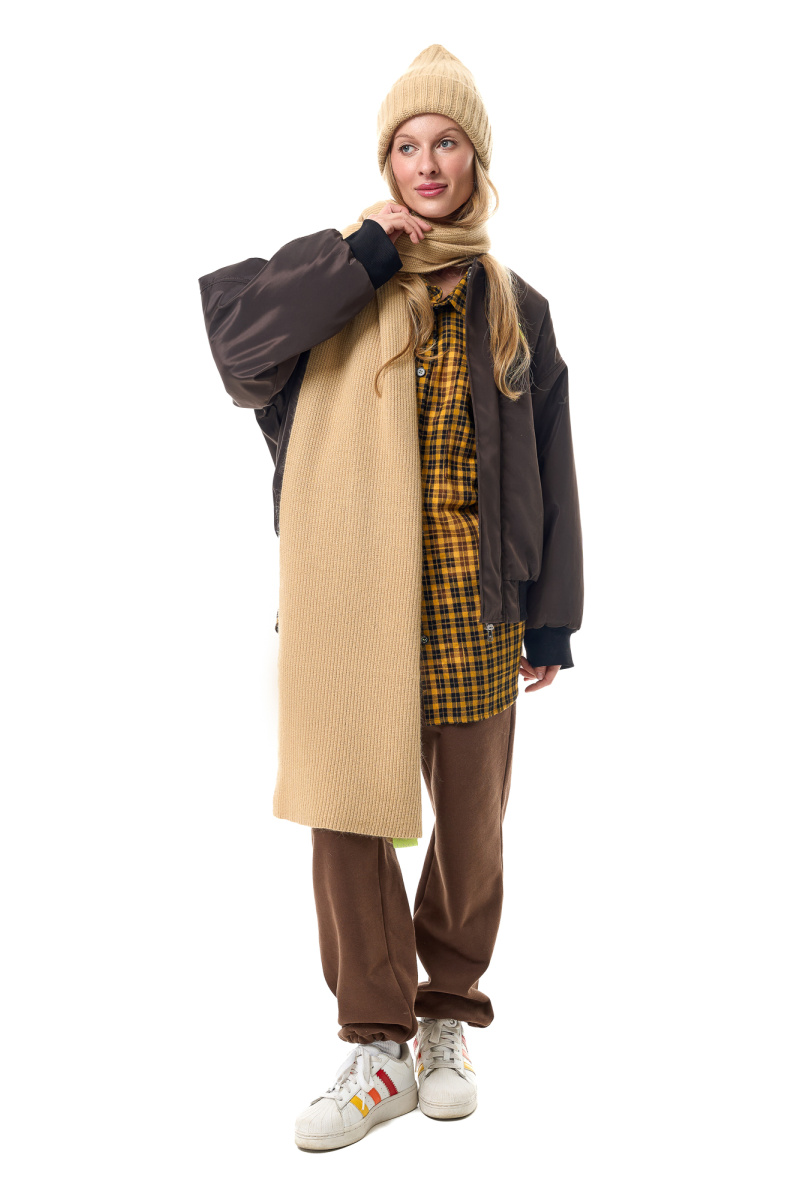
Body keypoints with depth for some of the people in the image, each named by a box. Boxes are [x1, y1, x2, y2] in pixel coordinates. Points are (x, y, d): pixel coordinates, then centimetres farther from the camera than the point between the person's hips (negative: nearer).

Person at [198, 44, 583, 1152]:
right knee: (348, 814, 1)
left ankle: (449, 1020, 29)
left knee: (471, 823, 7)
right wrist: (367, 258, -11)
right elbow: (237, 339, -12)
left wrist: (552, 617, 5)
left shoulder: (515, 308, 11)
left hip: (473, 601, 1)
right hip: (351, 598, -1)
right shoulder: (334, 267, 7)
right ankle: (380, 1048, 16)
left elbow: (547, 469, 10)